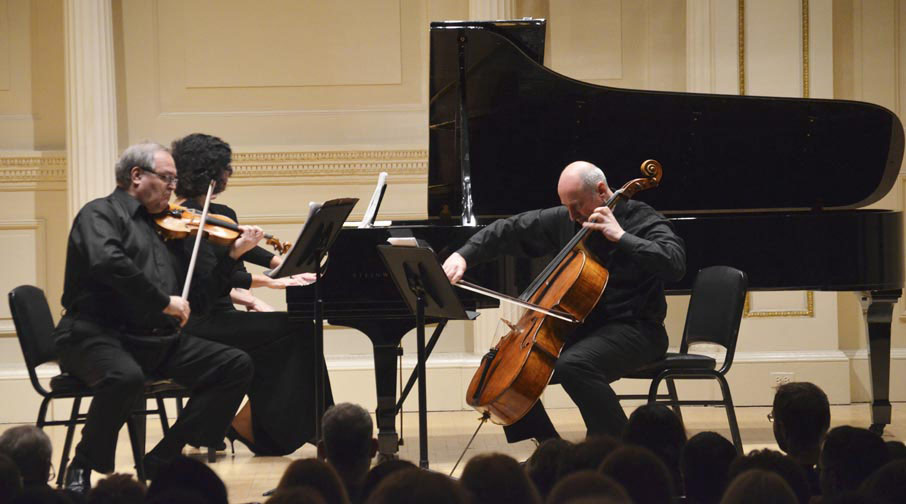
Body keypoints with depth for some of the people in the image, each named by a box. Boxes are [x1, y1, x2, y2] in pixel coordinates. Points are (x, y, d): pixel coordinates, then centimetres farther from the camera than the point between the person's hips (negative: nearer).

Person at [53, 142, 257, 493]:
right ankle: (83, 468, -16)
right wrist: (163, 302, -21)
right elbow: (106, 261, -24)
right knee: (126, 377, -41)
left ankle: (164, 459, -6)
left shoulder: (159, 226, 23)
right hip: (98, 335, -8)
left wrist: (233, 254, 19)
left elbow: (192, 287, 27)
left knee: (237, 366, -5)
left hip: (157, 341, 8)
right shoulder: (101, 213, -2)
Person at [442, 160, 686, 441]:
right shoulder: (563, 221, 8)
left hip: (633, 329, -8)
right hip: (581, 328, 8)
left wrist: (621, 237, -27)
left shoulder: (642, 220, -10)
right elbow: (509, 231, 15)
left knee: (573, 365, -36)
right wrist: (463, 256, 2)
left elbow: (675, 264, -27)